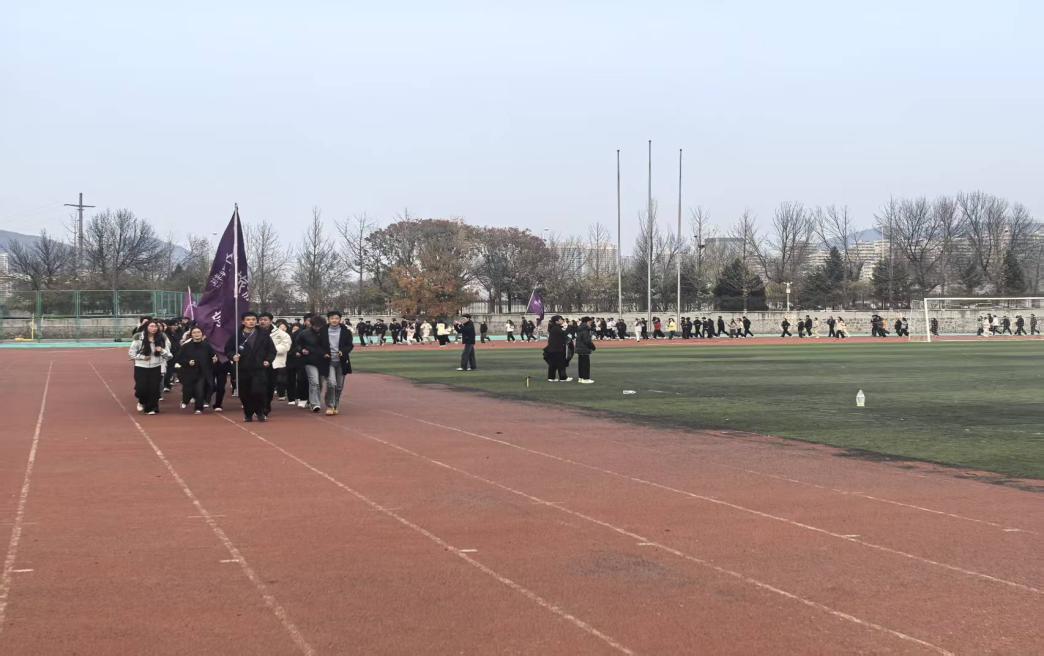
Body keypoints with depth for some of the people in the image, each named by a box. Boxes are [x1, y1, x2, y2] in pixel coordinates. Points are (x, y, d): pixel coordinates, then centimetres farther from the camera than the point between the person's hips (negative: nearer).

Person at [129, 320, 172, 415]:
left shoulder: (161, 338, -1)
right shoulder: (139, 338, -7)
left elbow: (168, 354, 6)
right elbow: (131, 352, 0)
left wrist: (162, 351, -16)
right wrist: (142, 357, -12)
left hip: (155, 367, 2)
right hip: (141, 367, -2)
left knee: (154, 389, -1)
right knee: (141, 388, -5)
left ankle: (151, 408, 14)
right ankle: (141, 402, 27)